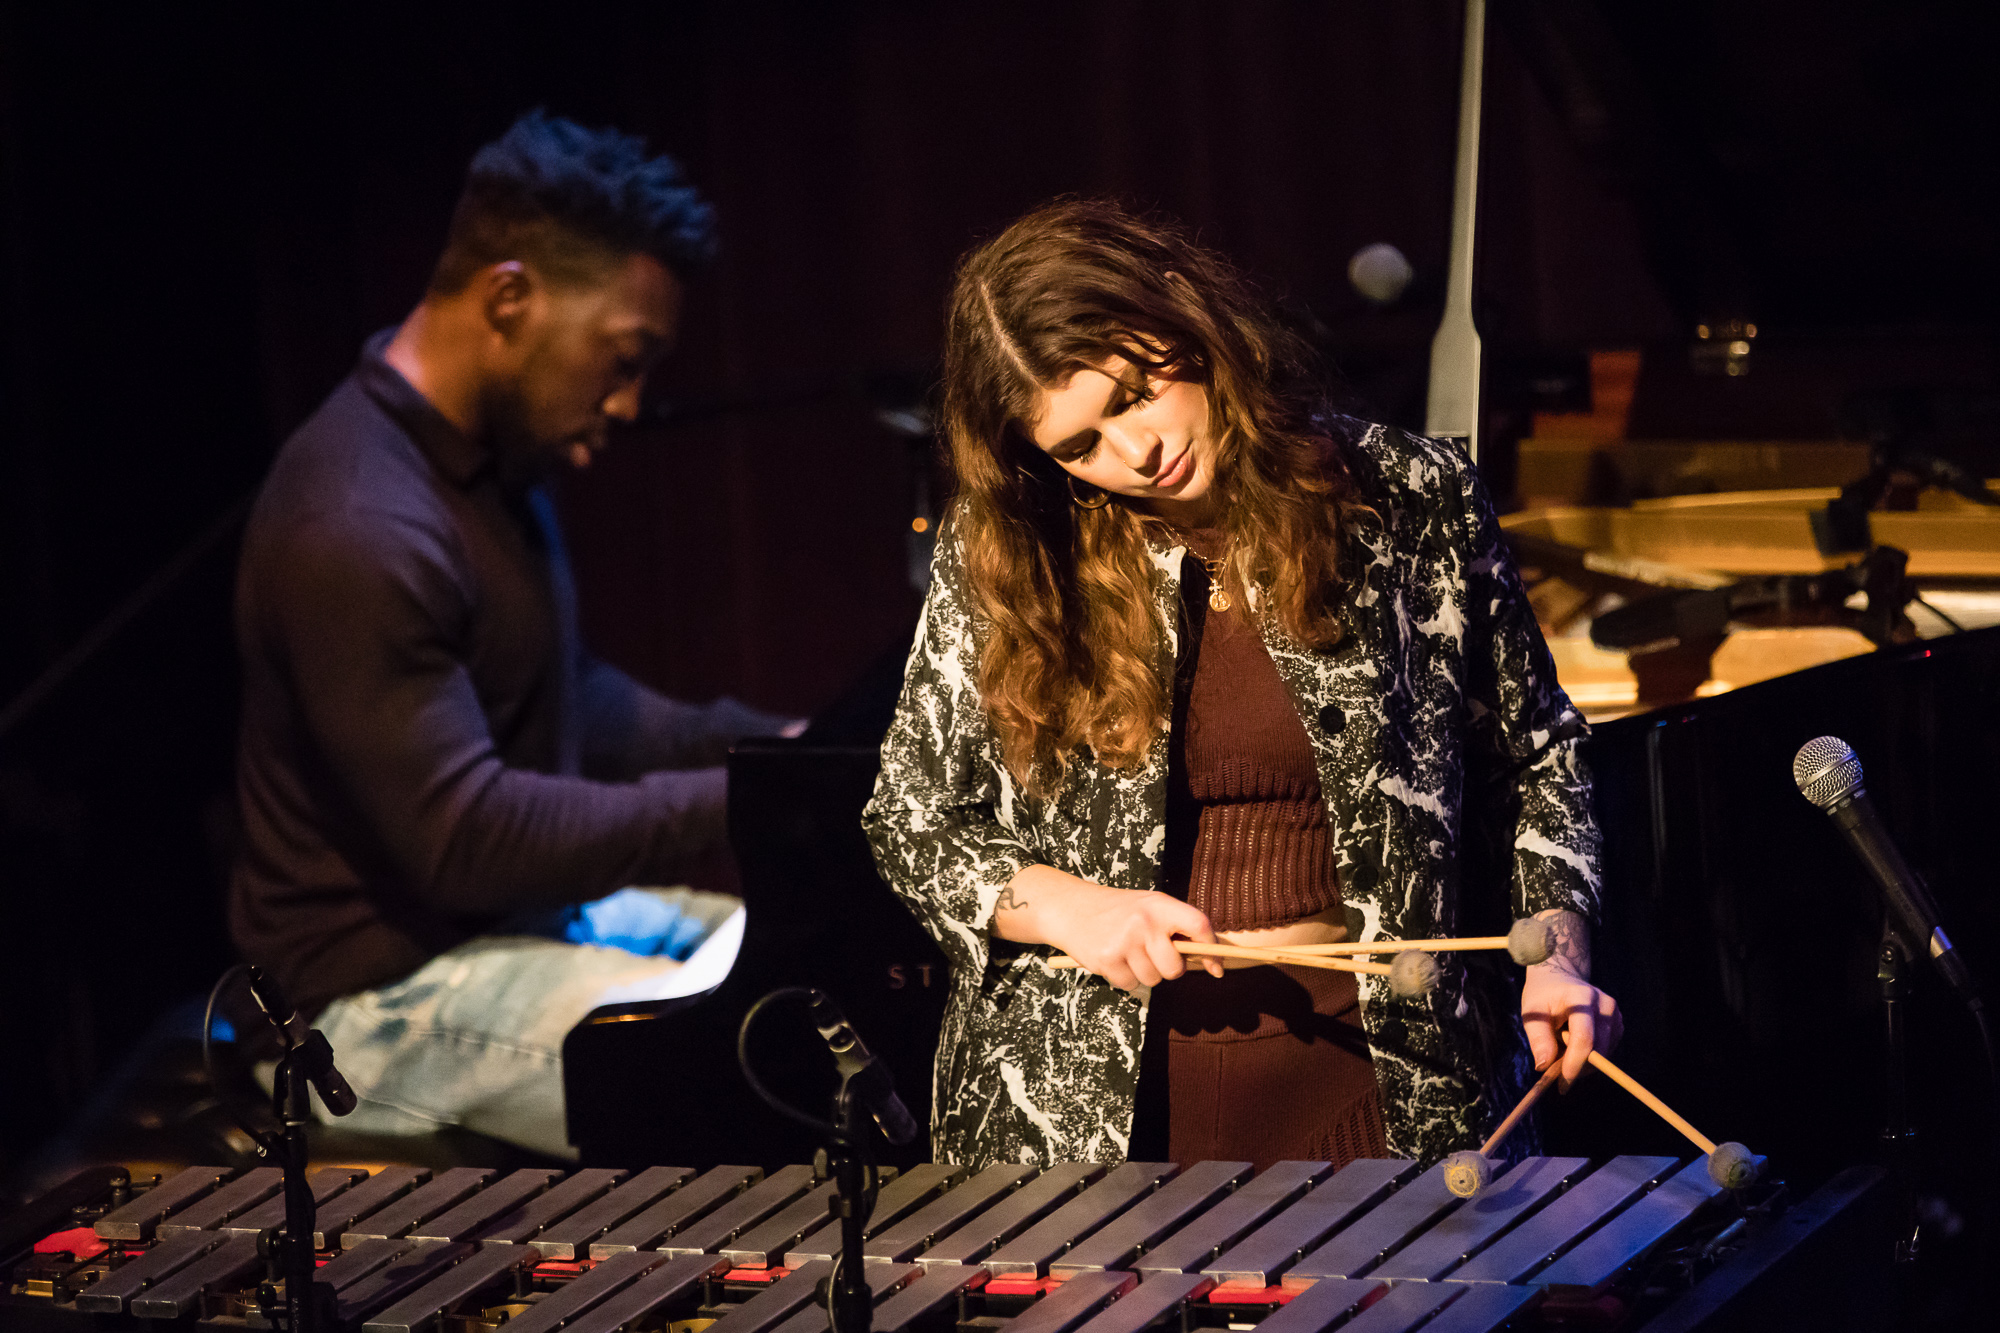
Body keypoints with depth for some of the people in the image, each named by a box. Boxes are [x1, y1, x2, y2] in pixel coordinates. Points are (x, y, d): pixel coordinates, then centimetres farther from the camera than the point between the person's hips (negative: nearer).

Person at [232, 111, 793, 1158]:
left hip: (536, 907, 11)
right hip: (394, 994, -11)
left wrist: (765, 747, 6)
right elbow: (466, 842, -27)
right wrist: (737, 804, -24)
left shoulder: (489, 456, 9)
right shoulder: (356, 533, -25)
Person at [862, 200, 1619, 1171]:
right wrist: (1062, 906, -13)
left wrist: (1559, 948, -6)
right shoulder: (997, 558, -1)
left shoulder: (1414, 504, -2)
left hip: (1365, 1079, 0)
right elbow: (911, 822, 5)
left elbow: (1535, 754, 8)